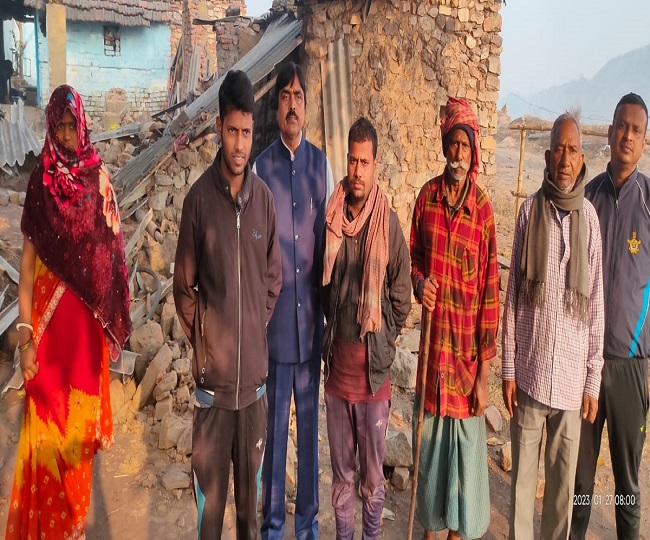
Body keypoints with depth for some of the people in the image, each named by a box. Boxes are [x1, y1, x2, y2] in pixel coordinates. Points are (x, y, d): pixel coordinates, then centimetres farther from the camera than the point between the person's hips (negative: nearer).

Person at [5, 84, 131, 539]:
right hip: (48, 317, 0)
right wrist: (24, 334, -9)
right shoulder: (40, 180, 0)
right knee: (46, 426, 6)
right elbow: (27, 261, -3)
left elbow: (113, 250, 2)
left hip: (89, 320, 0)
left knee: (80, 424, 11)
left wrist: (113, 323, -2)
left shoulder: (99, 177, 1)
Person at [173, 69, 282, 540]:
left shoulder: (264, 198, 1)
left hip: (255, 368, 3)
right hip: (212, 370, -2)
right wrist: (201, 337, -2)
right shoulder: (199, 198, -7)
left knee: (251, 486, 18)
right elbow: (183, 285, 1)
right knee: (210, 487, 10)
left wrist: (258, 327, 7)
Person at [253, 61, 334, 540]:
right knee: (275, 422, 9)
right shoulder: (261, 168, -4)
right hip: (275, 317, -2)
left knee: (310, 419, 14)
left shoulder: (322, 164, 3)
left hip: (312, 317, 2)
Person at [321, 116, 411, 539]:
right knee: (342, 469, 17)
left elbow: (402, 299, -1)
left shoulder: (389, 224, -8)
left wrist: (383, 341, 1)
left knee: (373, 472, 11)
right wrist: (331, 334, 9)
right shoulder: (331, 218, 2)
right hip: (336, 361, 3)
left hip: (374, 365, -3)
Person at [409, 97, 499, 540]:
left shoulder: (483, 209, -8)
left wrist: (484, 372, -8)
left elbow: (490, 291, -7)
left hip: (467, 350, -3)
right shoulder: (427, 195, 2)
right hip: (432, 343, 3)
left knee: (465, 447, 9)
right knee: (428, 443, 15)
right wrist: (419, 283, -12)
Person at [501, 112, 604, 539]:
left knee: (564, 479, 14)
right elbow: (513, 295, 1)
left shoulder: (589, 217, 0)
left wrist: (593, 380, 1)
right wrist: (508, 368, -1)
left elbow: (596, 304, 3)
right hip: (530, 371, 0)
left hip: (572, 375, 1)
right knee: (523, 476, 10)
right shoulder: (530, 210, -2)